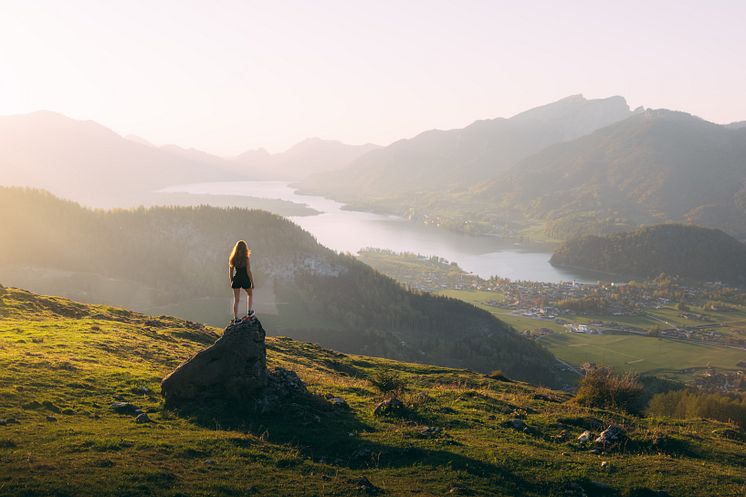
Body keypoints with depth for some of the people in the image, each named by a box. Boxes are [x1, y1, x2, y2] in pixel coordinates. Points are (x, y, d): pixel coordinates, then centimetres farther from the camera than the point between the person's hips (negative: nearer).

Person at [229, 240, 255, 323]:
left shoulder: (232, 259, -2)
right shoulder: (246, 259, -15)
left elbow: (230, 271, 5)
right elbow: (249, 272, -14)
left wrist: (231, 281, 17)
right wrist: (252, 282, -4)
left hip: (236, 280, 3)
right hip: (245, 280, -3)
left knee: (236, 299, 9)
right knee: (250, 294, 26)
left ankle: (236, 318, 10)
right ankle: (249, 312, 28)